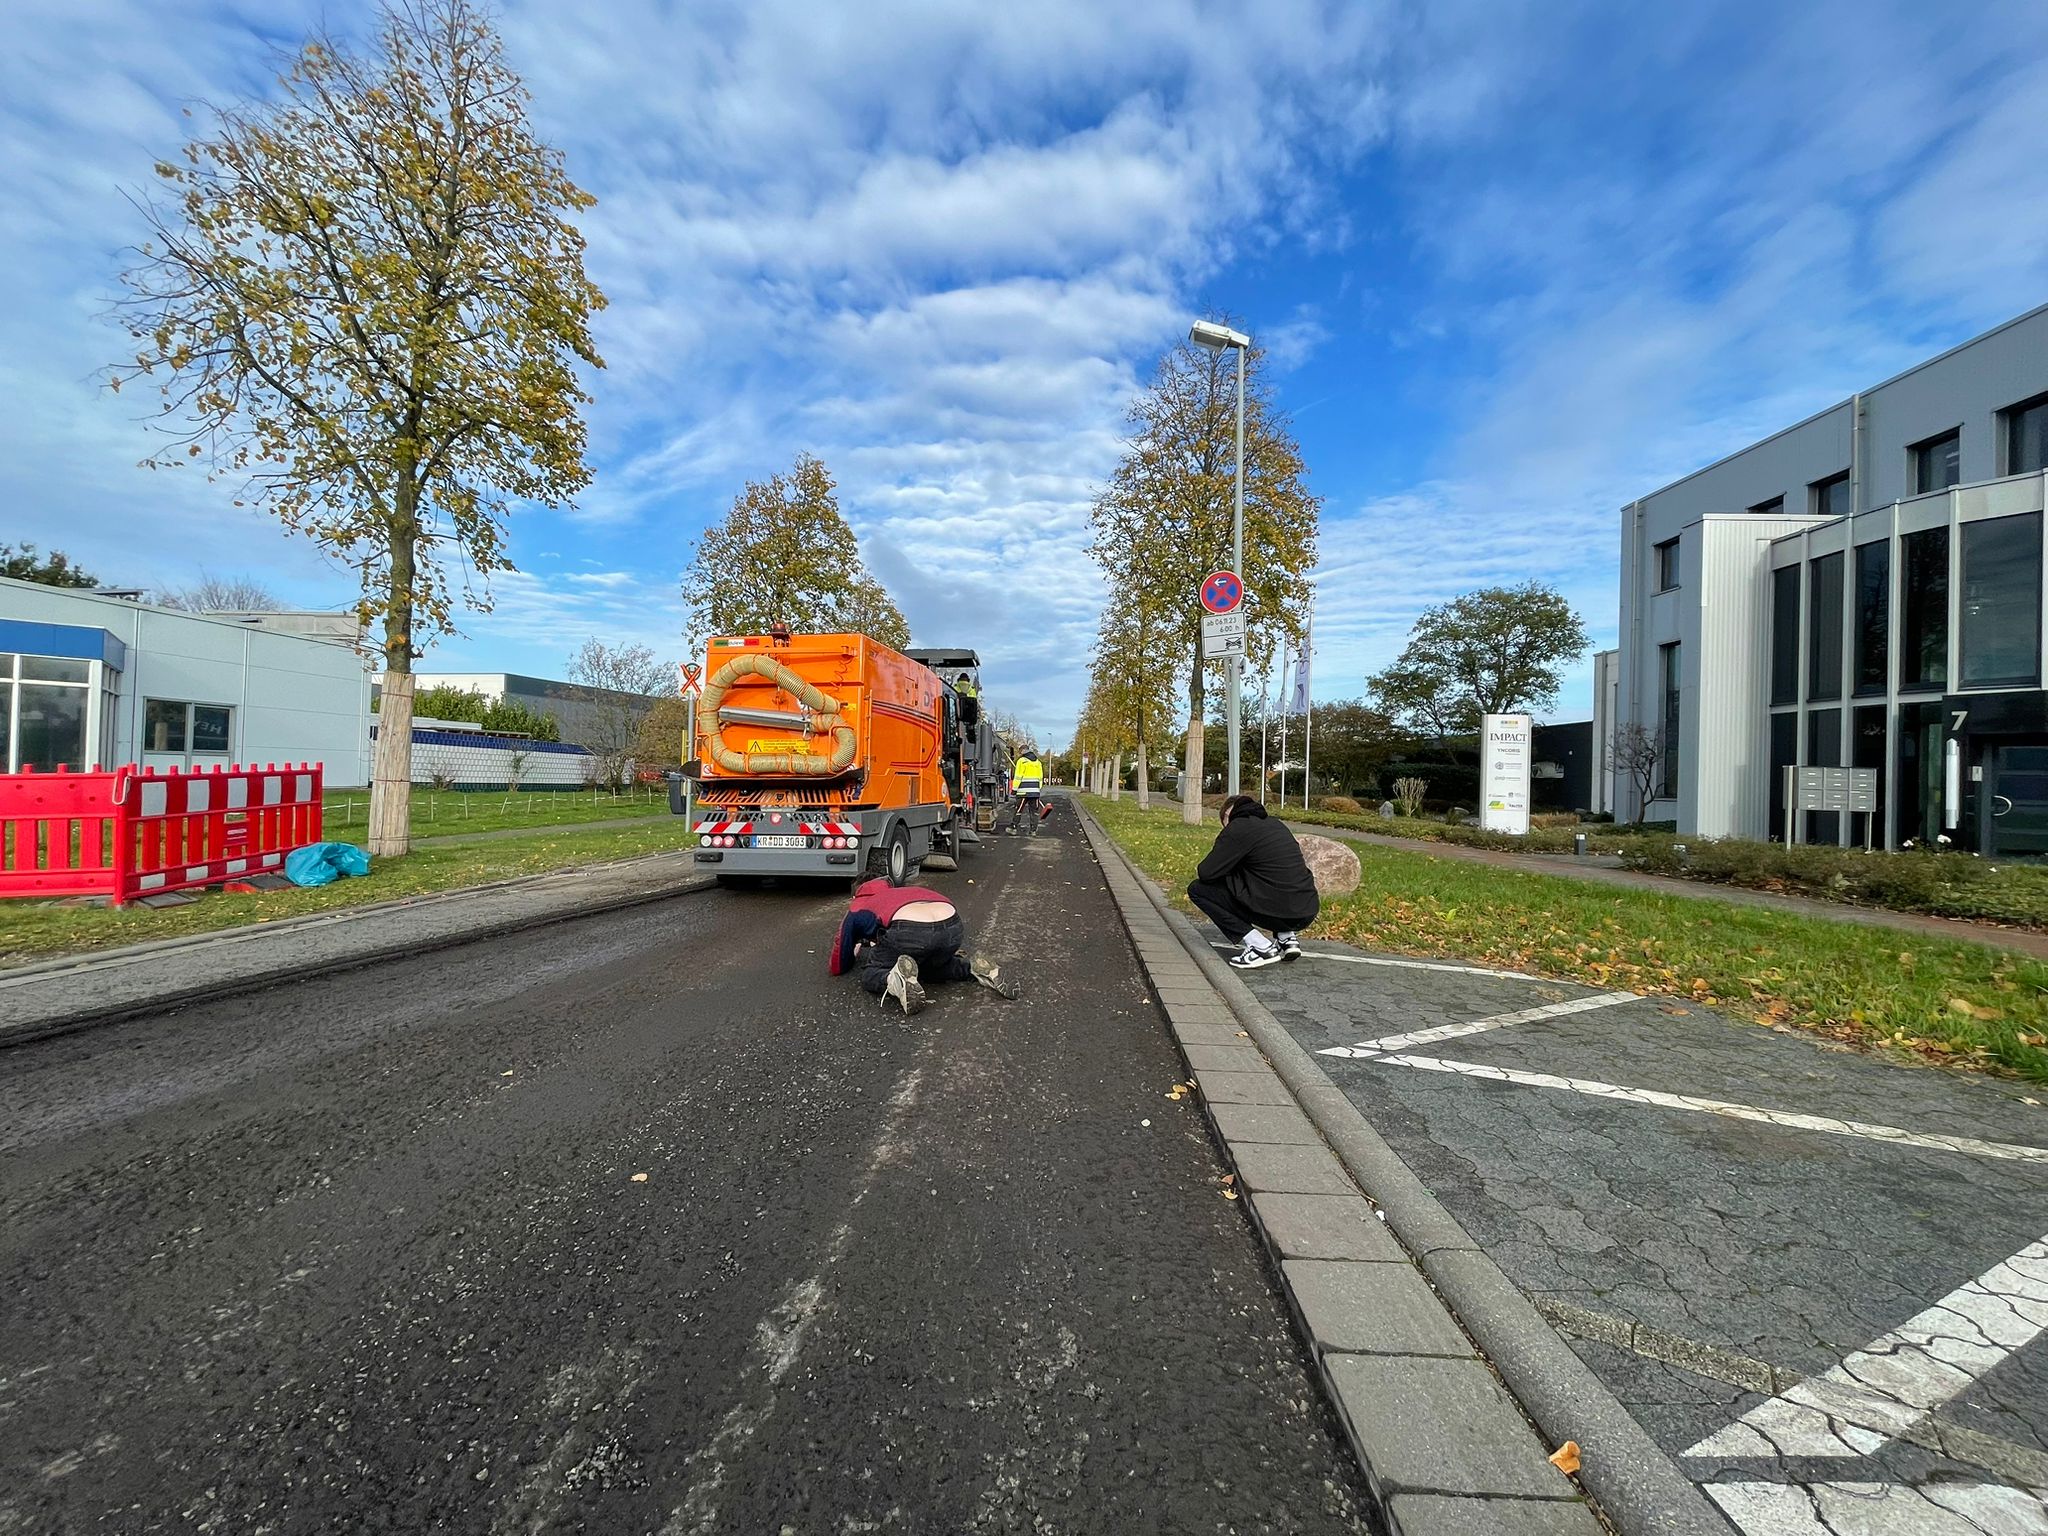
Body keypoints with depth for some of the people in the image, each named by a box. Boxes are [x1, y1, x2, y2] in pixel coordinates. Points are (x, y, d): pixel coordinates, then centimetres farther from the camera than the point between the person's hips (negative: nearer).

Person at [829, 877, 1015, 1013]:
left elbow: (837, 967, 36)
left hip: (910, 931, -5)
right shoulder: (904, 890, 40)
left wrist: (858, 953, 56)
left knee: (870, 975, 18)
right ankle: (973, 969, 10)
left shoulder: (857, 908, 29)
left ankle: (896, 980, -14)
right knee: (932, 963, 35)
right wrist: (878, 946, 57)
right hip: (954, 930, 5)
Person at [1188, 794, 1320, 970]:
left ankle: (1260, 947, -4)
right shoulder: (1277, 824, 19)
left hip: (1277, 911, -8)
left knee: (1197, 889, 3)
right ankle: (1287, 937, 17)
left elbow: (1206, 873, -7)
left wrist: (1200, 869, 16)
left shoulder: (1237, 828, -4)